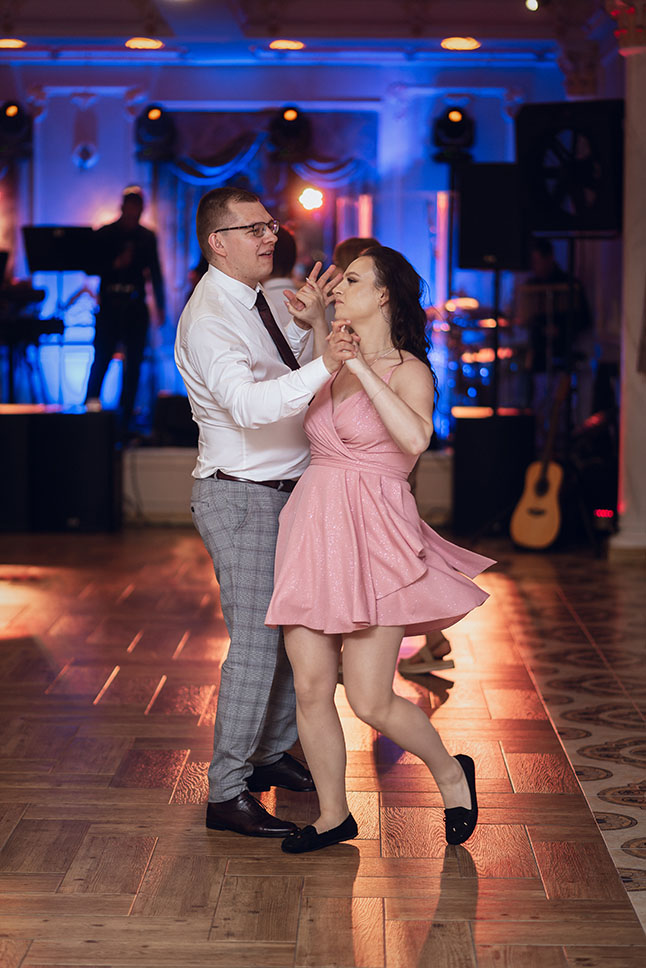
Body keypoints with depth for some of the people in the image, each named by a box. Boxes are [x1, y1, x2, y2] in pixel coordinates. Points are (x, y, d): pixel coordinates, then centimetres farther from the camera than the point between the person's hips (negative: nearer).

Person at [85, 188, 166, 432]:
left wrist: (160, 306, 9)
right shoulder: (104, 234, 4)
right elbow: (93, 266, -1)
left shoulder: (147, 237, 11)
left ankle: (126, 418, 6)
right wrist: (116, 264, -16)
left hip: (136, 305, 2)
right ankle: (92, 400, 5)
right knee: (102, 355, -10)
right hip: (110, 302, -2)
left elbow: (156, 273, 13)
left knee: (134, 360, 1)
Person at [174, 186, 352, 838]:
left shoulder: (254, 300, 11)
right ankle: (227, 794, -1)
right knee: (257, 642, -9)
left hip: (283, 491, 10)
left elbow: (292, 372, 17)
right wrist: (321, 368, -48)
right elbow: (247, 403, -35)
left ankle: (273, 756, 33)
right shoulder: (209, 318, -20)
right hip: (240, 497, -10)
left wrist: (313, 322, 0)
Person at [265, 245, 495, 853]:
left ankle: (451, 774, 23)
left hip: (373, 539, -6)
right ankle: (333, 817, 20)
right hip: (313, 530, 6)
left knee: (371, 702, -5)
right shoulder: (336, 363, 14)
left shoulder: (407, 370, -6)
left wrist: (360, 367, -21)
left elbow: (415, 439, -26)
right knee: (310, 689, 4)